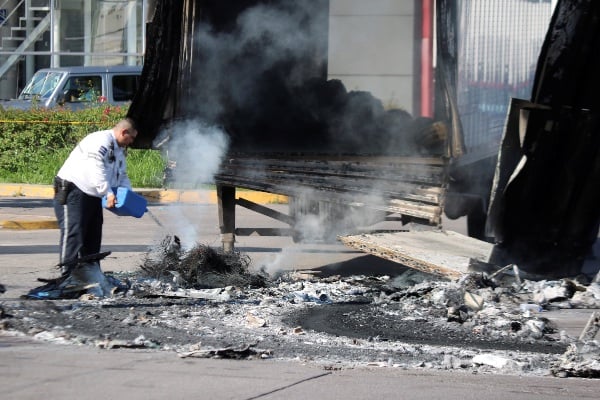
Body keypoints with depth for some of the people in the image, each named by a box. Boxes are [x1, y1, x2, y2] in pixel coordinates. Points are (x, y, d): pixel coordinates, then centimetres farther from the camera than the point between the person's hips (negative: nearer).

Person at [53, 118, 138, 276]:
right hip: (72, 191, -10)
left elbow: (122, 177, 23)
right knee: (73, 233, -15)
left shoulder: (119, 150, 17)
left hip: (93, 196, 10)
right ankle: (68, 273, -19)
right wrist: (108, 193, -34)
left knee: (93, 235, 10)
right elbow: (96, 170, -30)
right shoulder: (100, 141, -18)